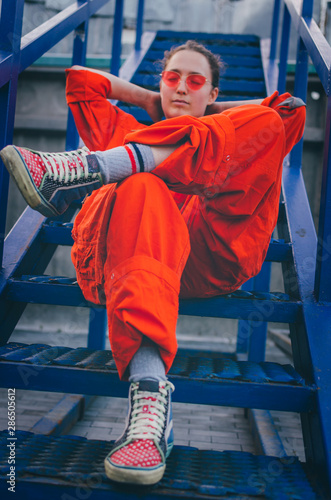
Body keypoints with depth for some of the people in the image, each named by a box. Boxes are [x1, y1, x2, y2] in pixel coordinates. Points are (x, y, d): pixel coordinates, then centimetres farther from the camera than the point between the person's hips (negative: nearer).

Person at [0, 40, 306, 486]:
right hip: (126, 250, 0)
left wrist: (215, 114, 30)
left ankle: (79, 171, -31)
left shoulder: (233, 145, 37)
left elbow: (291, 110, 24)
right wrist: (152, 102, 39)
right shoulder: (128, 132, 40)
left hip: (208, 255, 1)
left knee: (267, 122, -15)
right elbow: (81, 79, 38)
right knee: (142, 190, -37)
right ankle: (149, 392, -55)